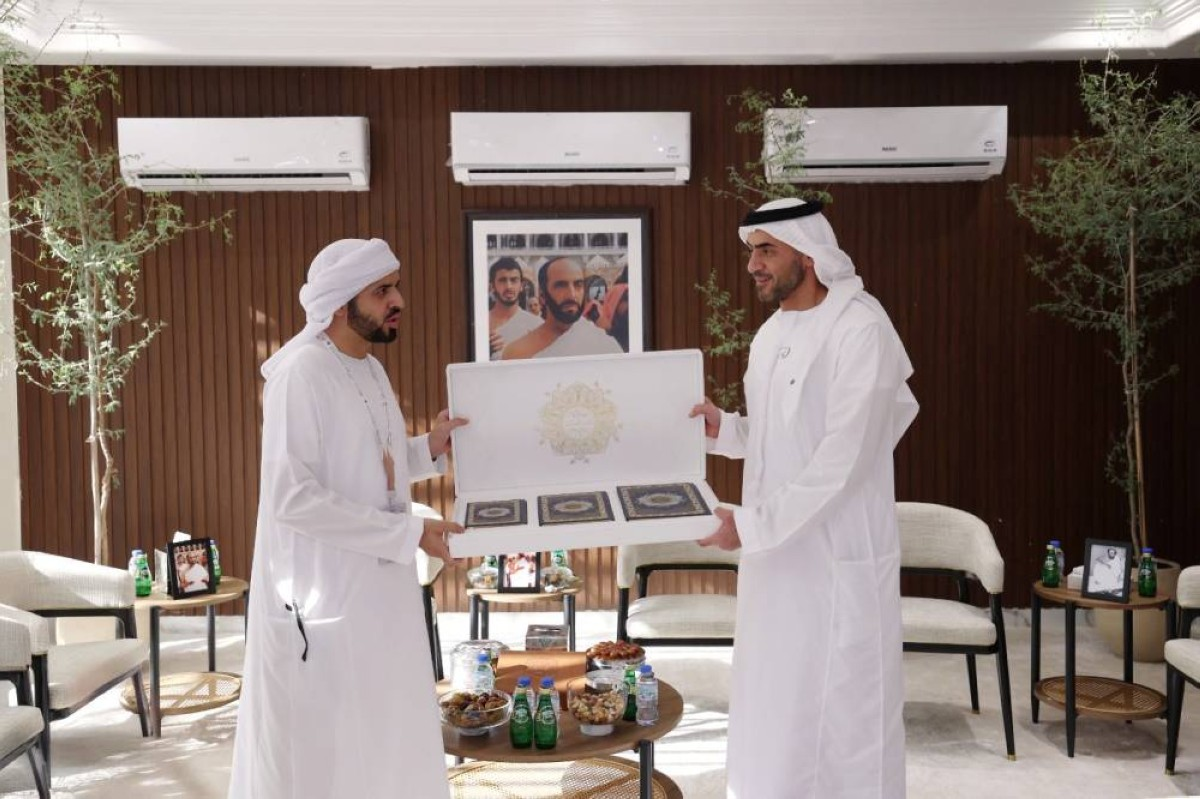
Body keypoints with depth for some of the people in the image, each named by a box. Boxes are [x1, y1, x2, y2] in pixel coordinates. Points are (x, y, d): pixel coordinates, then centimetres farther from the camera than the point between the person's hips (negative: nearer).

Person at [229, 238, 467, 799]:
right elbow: (292, 497, -24)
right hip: (321, 594, -8)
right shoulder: (300, 374, -19)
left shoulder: (372, 371, 8)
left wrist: (428, 449, 0)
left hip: (380, 588, 8)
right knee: (322, 747, 5)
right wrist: (409, 533, -22)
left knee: (382, 738, 18)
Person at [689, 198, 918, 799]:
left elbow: (842, 460, -22)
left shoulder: (861, 329, -17)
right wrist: (722, 427, -2)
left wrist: (750, 524, -23)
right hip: (776, 553, 8)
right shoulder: (771, 334, 10)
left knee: (840, 717, 3)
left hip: (838, 558, -8)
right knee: (772, 709, 17)